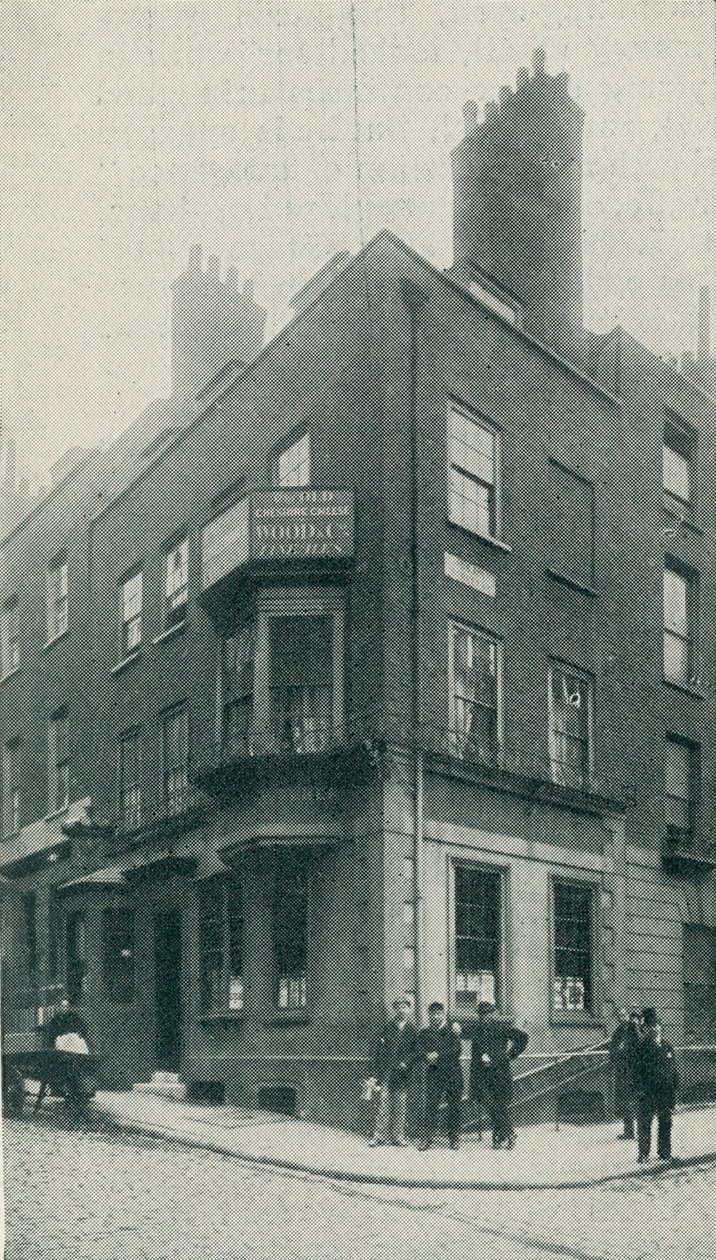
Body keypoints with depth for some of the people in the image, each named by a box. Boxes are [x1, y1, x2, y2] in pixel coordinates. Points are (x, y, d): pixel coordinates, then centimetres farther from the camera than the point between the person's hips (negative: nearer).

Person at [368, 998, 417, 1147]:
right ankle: (379, 1136, 2)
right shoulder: (388, 1027, 5)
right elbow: (379, 1051, 5)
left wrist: (406, 1063, -11)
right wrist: (377, 1074, 0)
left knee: (401, 1106, 3)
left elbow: (415, 1051, 6)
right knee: (384, 1104, -3)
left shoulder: (412, 1030, 6)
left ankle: (398, 1136, 11)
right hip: (387, 1072, 0)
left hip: (402, 1074, 0)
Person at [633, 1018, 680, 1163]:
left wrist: (674, 1089, 8)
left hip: (666, 1092, 4)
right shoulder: (642, 1048, -5)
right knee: (644, 1124, -1)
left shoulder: (667, 1047, 8)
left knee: (665, 1124, 11)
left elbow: (674, 1070, 13)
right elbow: (637, 1071, -6)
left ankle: (665, 1151, 24)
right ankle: (643, 1154, 7)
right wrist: (640, 1089, -13)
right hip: (647, 1093, -4)